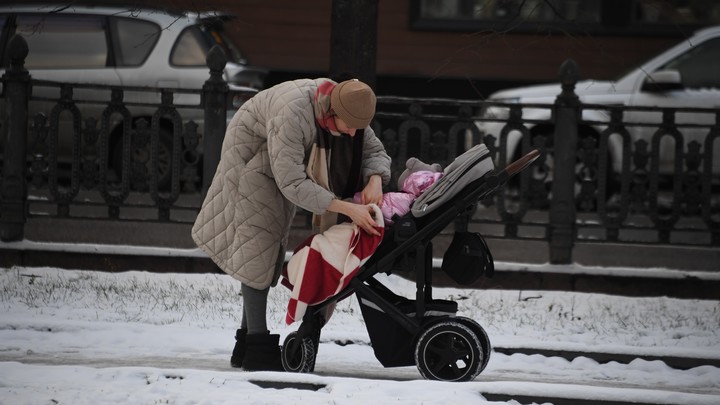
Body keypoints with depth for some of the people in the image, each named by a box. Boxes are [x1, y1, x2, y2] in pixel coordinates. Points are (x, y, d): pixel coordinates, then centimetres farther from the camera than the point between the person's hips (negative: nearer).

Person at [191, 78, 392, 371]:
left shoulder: (348, 110, -20)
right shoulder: (293, 113, -43)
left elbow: (375, 151, -9)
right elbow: (292, 183, -43)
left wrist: (375, 179, -33)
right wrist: (347, 208, -48)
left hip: (285, 162, 8)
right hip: (252, 154, -8)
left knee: (271, 248, 8)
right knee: (258, 243, -16)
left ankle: (247, 345, 13)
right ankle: (257, 346, -19)